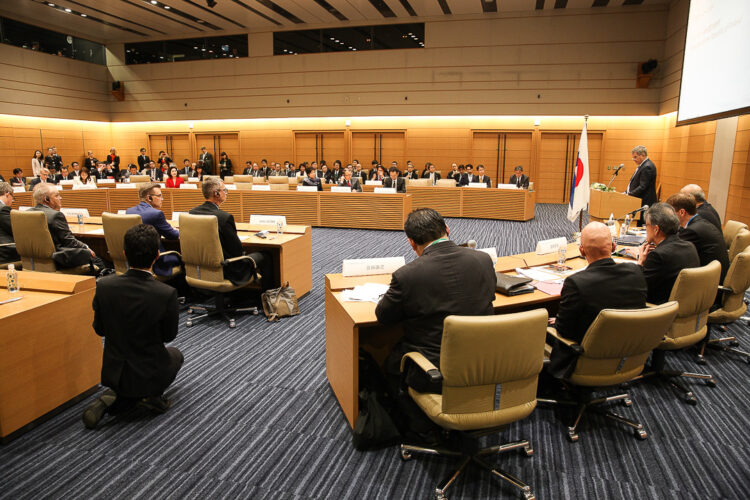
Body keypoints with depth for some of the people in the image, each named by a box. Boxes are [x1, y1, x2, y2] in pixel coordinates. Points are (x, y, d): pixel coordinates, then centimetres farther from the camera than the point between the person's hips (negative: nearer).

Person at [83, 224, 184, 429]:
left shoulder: (104, 286, -15)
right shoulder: (166, 293, -25)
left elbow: (99, 329, -1)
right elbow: (169, 335, -8)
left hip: (113, 372, 3)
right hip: (148, 375, -3)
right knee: (175, 355, 32)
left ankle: (113, 399, 6)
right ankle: (153, 395, 9)